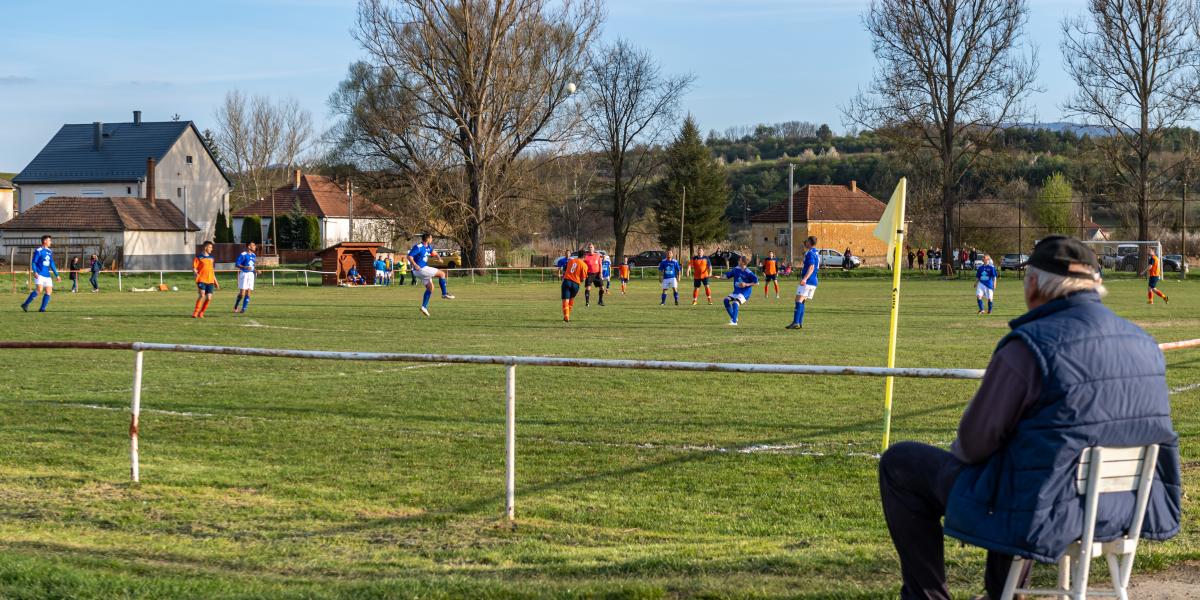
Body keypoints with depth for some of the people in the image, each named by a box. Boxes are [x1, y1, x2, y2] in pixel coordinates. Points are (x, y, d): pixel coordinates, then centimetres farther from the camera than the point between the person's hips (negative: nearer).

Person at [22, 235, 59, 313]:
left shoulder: (50, 252, 16)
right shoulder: (38, 251, -5)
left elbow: (52, 264, 22)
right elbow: (33, 262, -8)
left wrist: (57, 275, 21)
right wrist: (35, 272, -24)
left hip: (47, 275, 7)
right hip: (39, 275, -7)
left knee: (49, 292, -2)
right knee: (39, 290, -20)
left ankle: (42, 309, 5)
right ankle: (25, 304, -9)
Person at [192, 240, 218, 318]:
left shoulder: (211, 257, 17)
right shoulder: (199, 257, -2)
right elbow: (193, 268, -5)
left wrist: (215, 282, 23)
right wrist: (197, 275, -24)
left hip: (210, 281, 6)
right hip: (201, 280, -6)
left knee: (209, 298, -2)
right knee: (202, 295, -18)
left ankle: (201, 313, 13)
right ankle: (195, 313, -8)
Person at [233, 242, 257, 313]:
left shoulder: (253, 255, 12)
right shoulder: (243, 255, -10)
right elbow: (236, 265, -12)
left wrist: (255, 271, 6)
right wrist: (245, 267, -25)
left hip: (251, 274, 6)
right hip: (244, 274, -6)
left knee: (248, 293, -1)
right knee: (242, 293, -8)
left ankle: (243, 308, 4)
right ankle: (235, 307, 12)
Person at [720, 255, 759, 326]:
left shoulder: (748, 273, -16)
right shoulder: (736, 269, 1)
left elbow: (756, 282, -13)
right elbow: (727, 276, 9)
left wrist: (746, 284, -20)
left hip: (744, 293, -7)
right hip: (736, 292, 7)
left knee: (735, 303, -28)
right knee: (726, 300, -9)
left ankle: (734, 321, -20)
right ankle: (733, 318, 6)